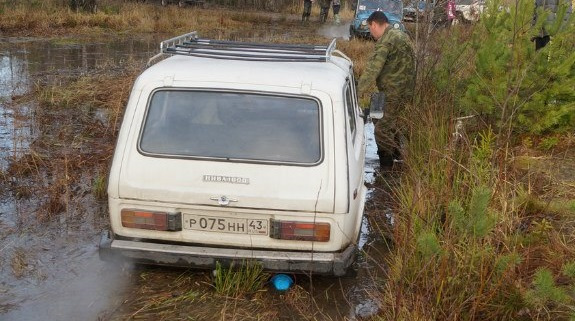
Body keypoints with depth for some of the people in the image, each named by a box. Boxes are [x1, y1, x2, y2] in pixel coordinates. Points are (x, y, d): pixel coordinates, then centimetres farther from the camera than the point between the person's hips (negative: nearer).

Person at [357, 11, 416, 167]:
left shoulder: (385, 42, -18)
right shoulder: (401, 35, 15)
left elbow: (372, 69, -25)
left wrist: (358, 91, -23)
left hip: (395, 93, -10)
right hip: (407, 89, 10)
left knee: (382, 129, -3)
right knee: (393, 120, 26)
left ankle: (386, 164, 3)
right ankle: (398, 153, 41)